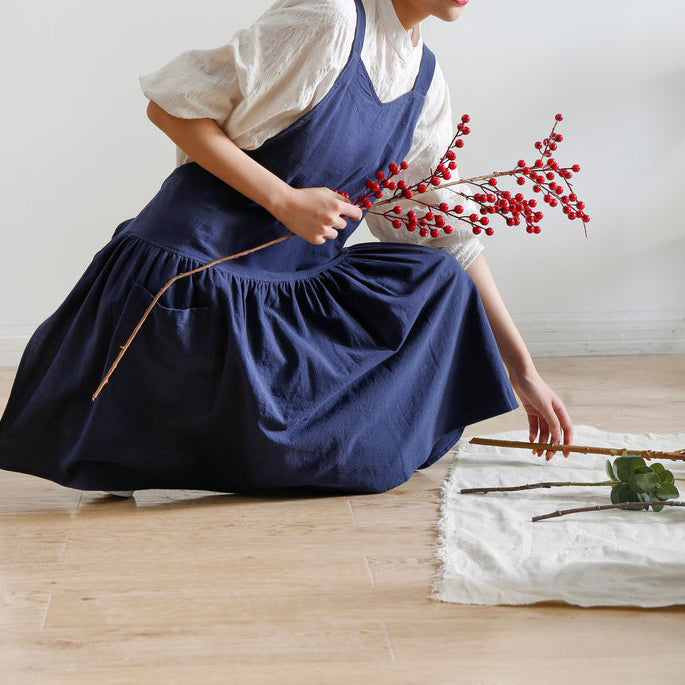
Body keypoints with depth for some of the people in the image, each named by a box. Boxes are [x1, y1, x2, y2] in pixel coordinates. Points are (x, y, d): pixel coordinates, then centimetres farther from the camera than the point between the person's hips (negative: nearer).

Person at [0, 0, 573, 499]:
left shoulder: (426, 82, 7)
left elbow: (449, 234, 10)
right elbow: (171, 106, -15)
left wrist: (523, 372, 8)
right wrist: (287, 201, -19)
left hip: (286, 285, 7)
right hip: (193, 268, -7)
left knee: (438, 280, -5)